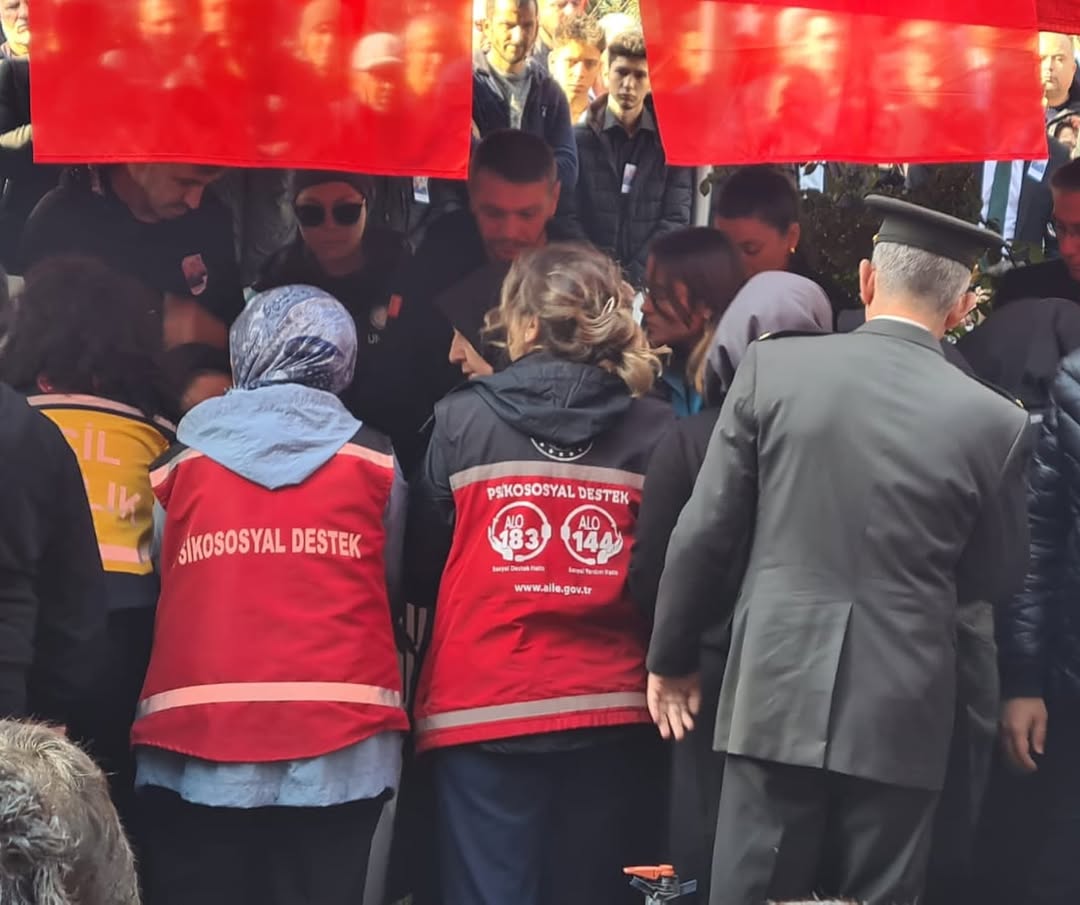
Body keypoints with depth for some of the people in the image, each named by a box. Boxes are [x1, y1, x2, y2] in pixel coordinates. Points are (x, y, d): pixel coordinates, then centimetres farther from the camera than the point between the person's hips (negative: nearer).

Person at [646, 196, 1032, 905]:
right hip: (902, 711, 0)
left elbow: (706, 532, -1)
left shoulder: (773, 366, -4)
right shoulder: (995, 421, -4)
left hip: (776, 692, 0)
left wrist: (672, 656, 11)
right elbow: (998, 579, 8)